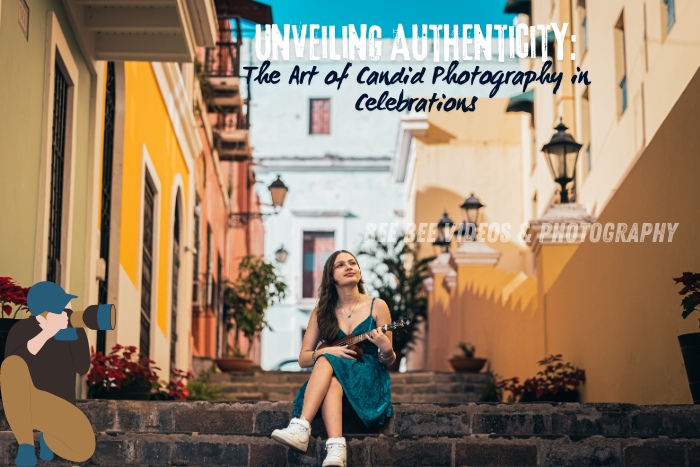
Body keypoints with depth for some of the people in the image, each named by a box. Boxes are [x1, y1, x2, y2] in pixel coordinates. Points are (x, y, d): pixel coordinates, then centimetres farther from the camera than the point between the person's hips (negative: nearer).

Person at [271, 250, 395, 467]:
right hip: (331, 378, 2)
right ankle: (336, 447, -53)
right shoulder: (322, 312, 9)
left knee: (325, 362, -33)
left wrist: (386, 351, -19)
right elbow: (303, 359, 7)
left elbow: (388, 361, 6)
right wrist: (328, 351, -14)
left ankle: (301, 427, -49)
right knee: (332, 382, -36)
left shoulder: (377, 307, 3)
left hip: (369, 383, -2)